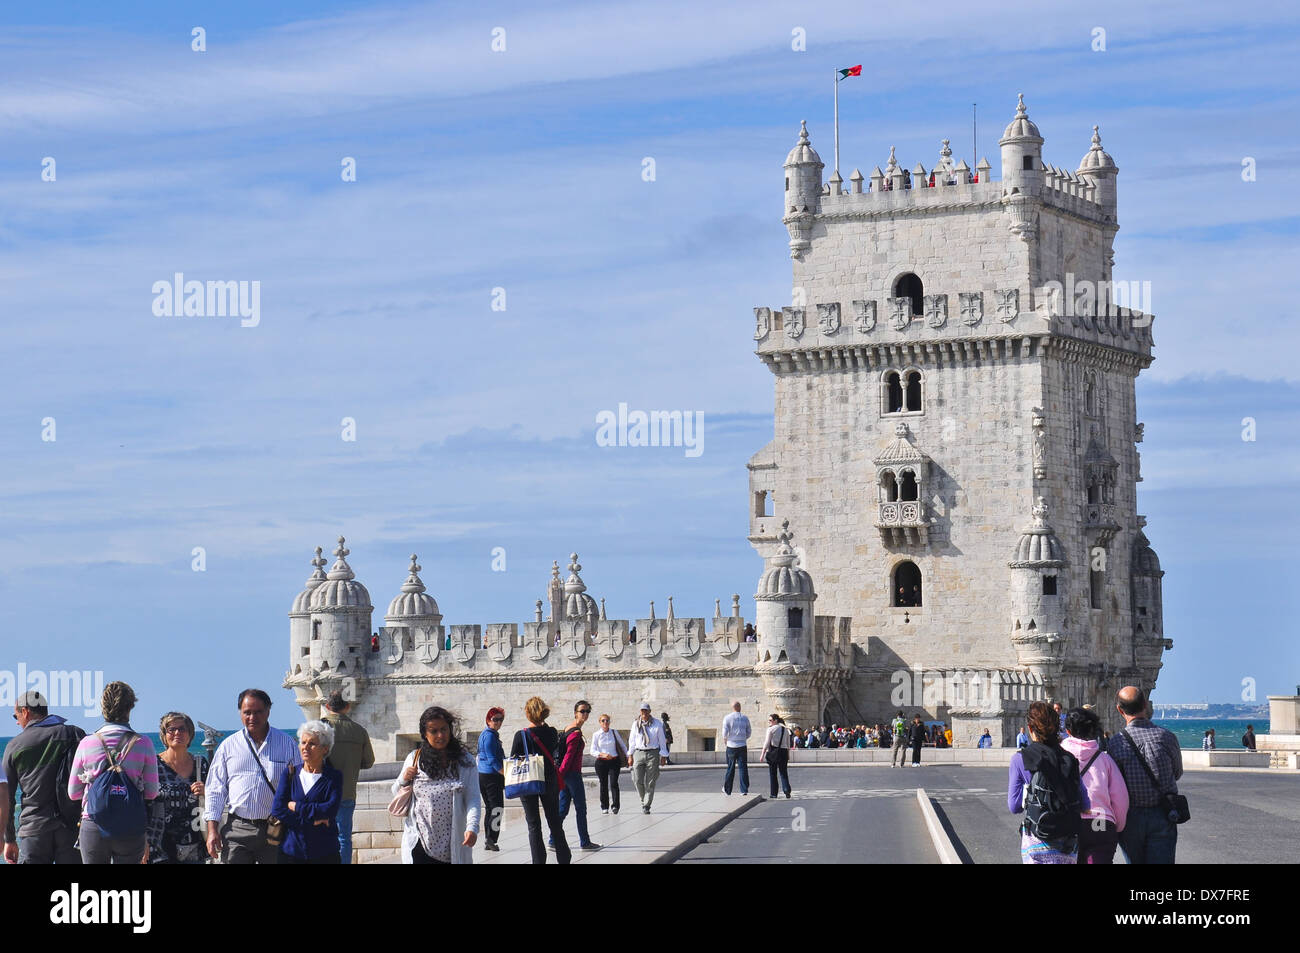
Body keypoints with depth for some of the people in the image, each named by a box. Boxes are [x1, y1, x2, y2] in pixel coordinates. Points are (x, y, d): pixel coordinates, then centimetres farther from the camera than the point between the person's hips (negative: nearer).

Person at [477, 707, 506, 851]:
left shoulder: (484, 734, 17)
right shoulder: (490, 735, -14)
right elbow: (492, 760, -19)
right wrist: (506, 774, -17)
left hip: (482, 775, 10)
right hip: (492, 776, -10)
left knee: (489, 808, 12)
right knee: (498, 808, -8)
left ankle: (487, 841, 14)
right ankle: (491, 839, -13)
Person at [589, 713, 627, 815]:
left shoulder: (614, 733, 7)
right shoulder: (596, 735, 2)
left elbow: (622, 745, 18)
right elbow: (592, 751, -4)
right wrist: (602, 755, -21)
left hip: (614, 761, 0)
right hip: (601, 762, 0)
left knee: (613, 783, -12)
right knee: (603, 784, 2)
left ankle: (615, 805, -16)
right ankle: (604, 807, 13)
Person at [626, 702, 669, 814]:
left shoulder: (657, 724, 1)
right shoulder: (636, 724, 6)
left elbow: (662, 740, 5)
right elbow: (632, 740, 13)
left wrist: (663, 756, 3)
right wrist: (630, 756, 10)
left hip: (652, 754, -2)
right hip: (639, 753, 2)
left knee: (650, 782, -4)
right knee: (638, 780, -6)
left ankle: (646, 806, 1)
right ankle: (643, 800, 19)